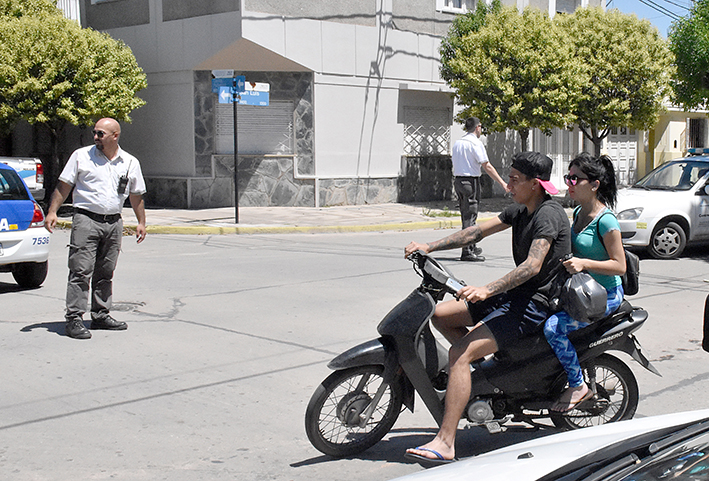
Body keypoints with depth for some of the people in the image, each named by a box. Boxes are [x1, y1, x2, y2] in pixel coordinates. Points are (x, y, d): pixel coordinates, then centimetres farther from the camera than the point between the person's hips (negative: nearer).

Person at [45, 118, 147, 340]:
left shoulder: (130, 163, 10)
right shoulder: (81, 156, 2)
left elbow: (136, 196, 18)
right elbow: (64, 185, 3)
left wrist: (141, 222, 13)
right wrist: (52, 211, -5)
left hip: (114, 222, 4)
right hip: (86, 219, -3)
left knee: (105, 273, 10)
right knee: (81, 271, -9)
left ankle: (101, 315, 19)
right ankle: (74, 318, -8)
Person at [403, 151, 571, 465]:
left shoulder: (548, 214, -16)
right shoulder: (521, 210, 13)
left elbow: (533, 265, -29)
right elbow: (477, 231, 13)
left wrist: (487, 290, -38)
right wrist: (429, 247, 6)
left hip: (536, 303, -10)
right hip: (514, 295, 10)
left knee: (459, 354, -23)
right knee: (439, 314, 9)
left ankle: (445, 444, -24)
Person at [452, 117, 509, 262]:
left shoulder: (457, 143, 12)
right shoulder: (476, 143, -11)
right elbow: (487, 166, -14)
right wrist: (502, 183, -13)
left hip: (458, 180, 8)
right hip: (471, 181, -8)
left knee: (466, 215, 16)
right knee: (470, 216, -5)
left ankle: (472, 247, 27)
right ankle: (467, 251, -7)